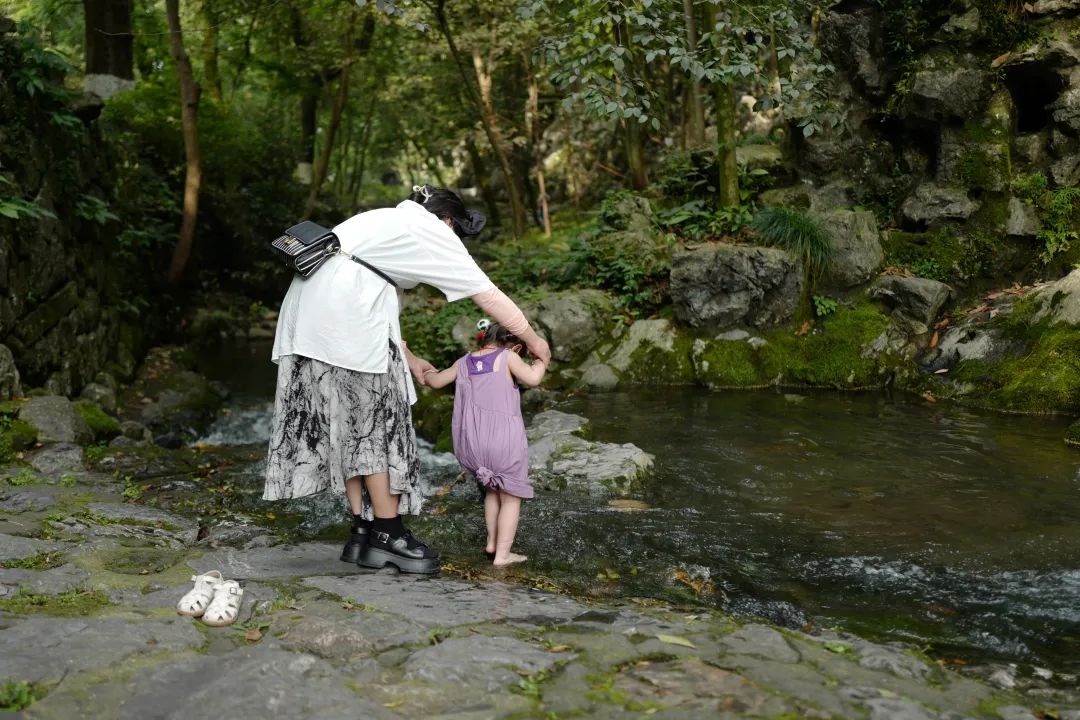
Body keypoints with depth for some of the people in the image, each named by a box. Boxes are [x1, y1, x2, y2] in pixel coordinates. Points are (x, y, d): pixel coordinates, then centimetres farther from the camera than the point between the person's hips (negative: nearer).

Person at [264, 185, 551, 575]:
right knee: (377, 421, -1)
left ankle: (363, 533, 13)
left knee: (350, 423, 10)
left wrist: (406, 358, 36)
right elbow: (486, 293, 10)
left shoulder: (386, 222, 31)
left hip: (307, 309, 9)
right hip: (346, 315, -9)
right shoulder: (432, 230, 7)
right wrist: (532, 338, 20)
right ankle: (388, 536, 5)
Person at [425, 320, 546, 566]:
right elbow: (532, 378, -18)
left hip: (471, 442, 6)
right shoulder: (507, 357, -5)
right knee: (511, 497, 9)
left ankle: (492, 542, 31)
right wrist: (541, 362, 1)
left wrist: (428, 373, 46)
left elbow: (437, 381, 24)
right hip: (503, 439, -6)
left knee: (492, 490, 28)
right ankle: (502, 553, 8)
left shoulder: (464, 362, 12)